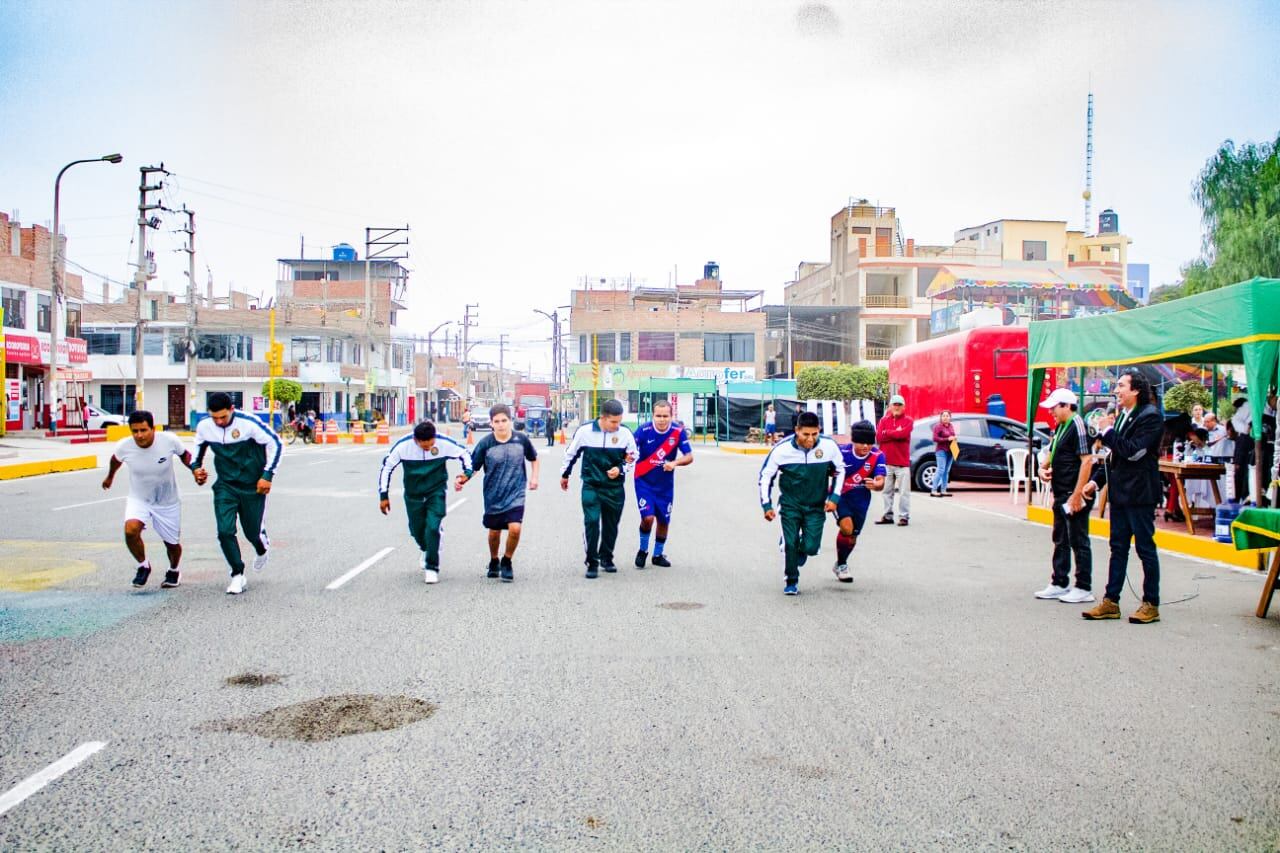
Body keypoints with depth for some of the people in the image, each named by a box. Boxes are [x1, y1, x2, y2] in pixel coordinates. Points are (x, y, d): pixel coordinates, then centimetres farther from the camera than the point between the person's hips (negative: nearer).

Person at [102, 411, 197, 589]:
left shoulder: (169, 440, -24)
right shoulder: (124, 447, -19)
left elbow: (184, 455, -1)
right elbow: (115, 459, 7)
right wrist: (110, 477, 25)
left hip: (168, 502, 0)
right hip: (138, 499, 0)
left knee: (173, 544, 9)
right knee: (131, 529, -28)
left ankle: (173, 571, 43)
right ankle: (143, 565, 0)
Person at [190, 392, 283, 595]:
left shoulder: (248, 423, -21)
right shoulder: (204, 426, -8)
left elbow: (275, 444, -11)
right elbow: (199, 447, 16)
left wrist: (267, 475, -12)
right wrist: (196, 466, 1)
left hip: (253, 487, -3)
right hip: (225, 486, 3)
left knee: (253, 532, 6)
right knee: (225, 531, -11)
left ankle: (263, 549, 44)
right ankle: (238, 575, 5)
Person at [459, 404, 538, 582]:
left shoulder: (521, 439, -6)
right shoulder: (485, 444, -10)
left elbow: (533, 459, 13)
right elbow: (473, 467, -4)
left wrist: (534, 477, 1)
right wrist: (463, 479, -22)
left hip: (516, 494, 0)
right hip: (493, 496, 1)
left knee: (515, 528, -17)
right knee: (494, 532, 12)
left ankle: (507, 562, 8)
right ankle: (494, 562, 41)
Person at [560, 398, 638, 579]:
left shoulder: (625, 433, -8)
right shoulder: (584, 431, -11)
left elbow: (633, 457, 6)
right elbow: (571, 453, 6)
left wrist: (620, 469, -12)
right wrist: (565, 474, 17)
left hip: (615, 488, 2)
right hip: (591, 486, -2)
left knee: (611, 525, 11)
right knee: (591, 522, -11)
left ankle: (606, 558, 30)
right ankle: (592, 563, 0)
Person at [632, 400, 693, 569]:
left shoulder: (678, 431, -14)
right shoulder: (643, 431, -19)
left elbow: (689, 457, -11)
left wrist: (675, 463, -30)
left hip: (665, 484, 3)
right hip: (644, 481, -3)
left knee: (664, 521, 12)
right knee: (648, 517, -16)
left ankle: (658, 554, 36)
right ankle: (643, 550, 12)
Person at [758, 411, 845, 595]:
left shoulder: (829, 445, -15)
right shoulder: (782, 449, -19)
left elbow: (840, 471, 4)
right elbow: (765, 476, -4)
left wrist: (834, 497, -4)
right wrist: (766, 505, -8)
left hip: (816, 506, 1)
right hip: (790, 504, -1)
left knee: (811, 548, -8)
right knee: (790, 544, -7)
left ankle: (801, 549, 31)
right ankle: (791, 581, 18)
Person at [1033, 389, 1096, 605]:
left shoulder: (1077, 425, -15)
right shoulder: (1060, 427, 13)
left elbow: (1087, 460, -21)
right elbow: (1051, 453, 26)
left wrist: (1077, 495, -23)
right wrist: (1043, 468, 3)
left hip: (1074, 496, -10)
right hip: (1061, 495, 10)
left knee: (1079, 542, -2)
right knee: (1060, 541, 16)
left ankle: (1084, 589, 6)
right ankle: (1059, 584, 25)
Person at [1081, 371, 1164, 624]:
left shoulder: (1150, 416, -12)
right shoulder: (1121, 415, 12)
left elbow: (1134, 451, -22)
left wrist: (1107, 431, -15)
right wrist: (1096, 480, 9)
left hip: (1139, 493, -8)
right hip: (1120, 492, 8)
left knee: (1145, 548, 1)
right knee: (1118, 548, 11)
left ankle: (1152, 604, 10)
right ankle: (1111, 602, 16)